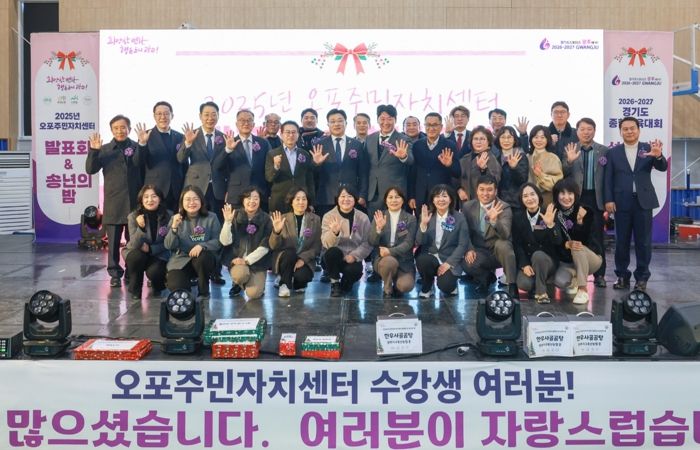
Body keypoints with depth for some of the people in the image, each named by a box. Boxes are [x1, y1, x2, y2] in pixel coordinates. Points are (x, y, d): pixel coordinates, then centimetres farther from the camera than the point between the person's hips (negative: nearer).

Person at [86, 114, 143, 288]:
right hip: (113, 202, 0)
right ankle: (115, 274, 10)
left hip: (134, 202, 0)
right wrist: (93, 151, -13)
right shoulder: (105, 150, 6)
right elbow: (91, 169, -1)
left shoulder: (138, 148, 4)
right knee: (113, 240, 2)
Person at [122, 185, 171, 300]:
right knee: (137, 256, -34)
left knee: (154, 272, -30)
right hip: (137, 253, 1)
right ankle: (135, 289, -6)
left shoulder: (168, 216, -13)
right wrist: (141, 228, -36)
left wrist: (151, 248, -23)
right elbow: (134, 244, -19)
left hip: (158, 254, -1)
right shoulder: (133, 216, -14)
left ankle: (157, 286, 10)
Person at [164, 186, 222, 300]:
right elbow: (168, 246, -4)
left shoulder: (211, 218, -3)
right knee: (178, 289, -25)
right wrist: (174, 227, -20)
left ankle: (204, 292, -10)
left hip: (204, 261, 0)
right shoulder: (175, 218, 2)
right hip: (180, 261, 1)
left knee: (201, 257, -37)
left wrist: (202, 246, -26)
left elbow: (218, 241, -8)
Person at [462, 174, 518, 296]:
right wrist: (469, 249, -15)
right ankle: (487, 276, 7)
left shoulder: (504, 208, -11)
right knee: (468, 264, -30)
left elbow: (505, 235, -26)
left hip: (498, 251, -2)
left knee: (502, 244, -36)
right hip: (479, 251, 2)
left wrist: (494, 221, -46)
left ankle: (512, 285, -20)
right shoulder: (468, 207, -1)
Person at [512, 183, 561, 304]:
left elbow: (557, 242, -16)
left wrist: (550, 224, -34)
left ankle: (541, 292, -17)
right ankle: (539, 282, 9)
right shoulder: (517, 216, -2)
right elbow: (517, 244, -3)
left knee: (538, 255, -35)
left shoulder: (550, 215, -7)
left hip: (547, 260, -1)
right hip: (526, 261, 1)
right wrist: (524, 265, -16)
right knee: (524, 284, -28)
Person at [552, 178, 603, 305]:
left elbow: (583, 240, -21)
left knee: (578, 248, -35)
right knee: (560, 281, -27)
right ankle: (574, 279, 12)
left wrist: (580, 222, -36)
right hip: (567, 261, 2)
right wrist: (567, 244, -29)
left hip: (590, 258, -2)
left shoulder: (585, 211, -15)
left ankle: (583, 290, -23)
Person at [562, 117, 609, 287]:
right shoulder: (570, 150, 5)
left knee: (597, 237, 3)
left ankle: (599, 274, 9)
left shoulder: (604, 151, 4)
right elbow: (562, 174, -3)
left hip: (595, 199, 0)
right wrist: (569, 161, -21)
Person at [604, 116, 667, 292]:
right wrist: (609, 200, -7)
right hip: (622, 202, 1)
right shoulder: (613, 152, 4)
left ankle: (642, 277, 12)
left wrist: (658, 156, -30)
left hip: (643, 201, 0)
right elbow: (608, 178, 3)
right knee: (621, 241, 6)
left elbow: (663, 167, -8)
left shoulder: (648, 148, 3)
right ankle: (622, 276, 14)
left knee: (643, 241, 4)